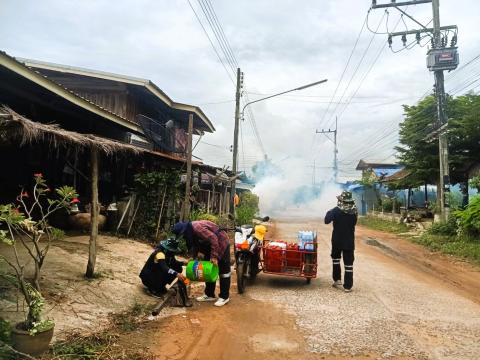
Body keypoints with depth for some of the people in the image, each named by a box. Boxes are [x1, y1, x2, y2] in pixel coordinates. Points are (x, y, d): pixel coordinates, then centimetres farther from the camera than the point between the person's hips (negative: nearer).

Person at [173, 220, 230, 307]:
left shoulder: (197, 228, -32)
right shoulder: (190, 232, -2)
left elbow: (213, 239, -34)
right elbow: (194, 244, 11)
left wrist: (214, 256, -31)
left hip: (221, 243, -10)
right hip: (209, 245, 10)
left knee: (223, 271, -3)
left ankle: (224, 297, 3)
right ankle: (209, 295, 22)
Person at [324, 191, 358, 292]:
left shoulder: (336, 210, -14)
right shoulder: (354, 211, -4)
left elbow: (327, 220, -14)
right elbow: (354, 223, 10)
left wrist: (328, 212, 3)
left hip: (337, 240, -1)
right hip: (349, 241, 1)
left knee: (336, 258, 21)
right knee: (348, 263, 4)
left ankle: (337, 279, 18)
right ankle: (348, 286, 5)